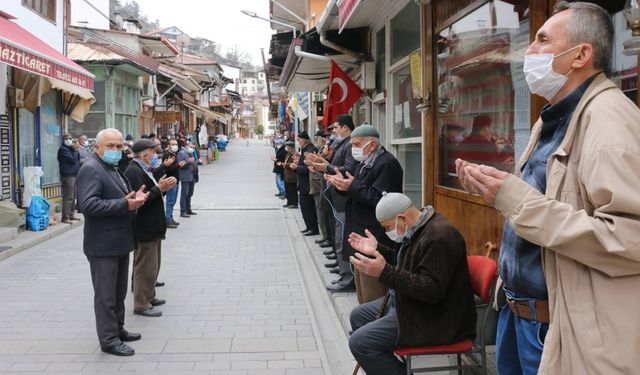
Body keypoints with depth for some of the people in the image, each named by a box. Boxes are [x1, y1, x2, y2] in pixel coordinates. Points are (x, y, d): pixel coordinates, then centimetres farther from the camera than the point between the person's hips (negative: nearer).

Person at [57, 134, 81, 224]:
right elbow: (72, 159, -17)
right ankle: (65, 217, -12)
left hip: (74, 175, 9)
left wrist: (76, 151, 3)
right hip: (67, 175, -9)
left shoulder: (70, 148, 20)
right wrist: (75, 151, -5)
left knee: (73, 197, 12)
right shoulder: (63, 149, -8)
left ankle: (71, 215, 19)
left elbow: (78, 160, 17)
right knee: (68, 197, -12)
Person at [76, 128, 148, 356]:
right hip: (103, 246, -10)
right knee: (106, 295, 0)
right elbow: (88, 204, -27)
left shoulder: (114, 169, 16)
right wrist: (125, 204, -28)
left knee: (119, 292, 19)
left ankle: (117, 329, 32)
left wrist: (134, 198, 2)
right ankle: (109, 340, 9)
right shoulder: (91, 169, -16)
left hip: (119, 243, 10)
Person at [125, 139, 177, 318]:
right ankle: (141, 305, 7)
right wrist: (159, 188, -24)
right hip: (144, 229, -11)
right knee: (146, 268, -2)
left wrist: (162, 187, 3)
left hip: (152, 227, 11)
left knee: (152, 266, 20)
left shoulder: (144, 170, 13)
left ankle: (149, 297, 33)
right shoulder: (134, 172, -20)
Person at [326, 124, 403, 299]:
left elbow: (379, 199, -24)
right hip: (361, 233, 10)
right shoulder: (364, 162, 16)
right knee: (361, 287, 18)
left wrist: (353, 186, -21)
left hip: (374, 240, -10)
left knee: (373, 294, -5)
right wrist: (344, 184, 0)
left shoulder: (387, 164, -16)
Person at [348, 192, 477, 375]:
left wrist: (384, 272, -35)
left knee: (360, 342, -17)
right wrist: (376, 250, 12)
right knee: (358, 316, 17)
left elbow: (432, 290, -31)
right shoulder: (417, 229, 6)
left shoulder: (439, 236, -26)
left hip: (435, 319, -11)